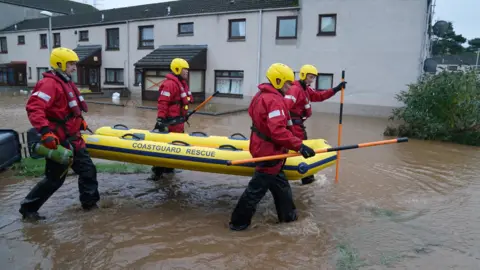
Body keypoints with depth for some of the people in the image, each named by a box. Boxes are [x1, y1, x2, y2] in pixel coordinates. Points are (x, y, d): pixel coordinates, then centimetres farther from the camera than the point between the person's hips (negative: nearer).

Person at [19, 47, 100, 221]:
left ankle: (90, 203, 26)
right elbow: (33, 108, -29)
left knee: (88, 170, 13)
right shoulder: (49, 84, -18)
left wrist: (80, 122, 26)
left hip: (72, 138, 10)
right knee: (55, 178, 1)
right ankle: (28, 208, 18)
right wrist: (45, 132, -36)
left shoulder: (67, 82, 14)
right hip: (58, 141, -10)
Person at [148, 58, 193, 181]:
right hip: (171, 121, -10)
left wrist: (184, 115, 26)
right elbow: (162, 103, -23)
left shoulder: (182, 83, 16)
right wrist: (160, 119, -26)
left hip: (179, 120, 10)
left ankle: (169, 168, 30)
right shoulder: (170, 84, -17)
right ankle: (157, 172, -1)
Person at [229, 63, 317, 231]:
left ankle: (288, 215, 38)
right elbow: (278, 131, -34)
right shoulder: (274, 100, -24)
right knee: (257, 188, 1)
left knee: (280, 185, 22)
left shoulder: (262, 95, 9)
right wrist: (299, 146, -33)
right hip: (269, 152, -11)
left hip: (263, 147, 11)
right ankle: (238, 222, 13)